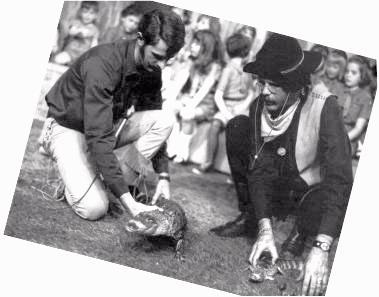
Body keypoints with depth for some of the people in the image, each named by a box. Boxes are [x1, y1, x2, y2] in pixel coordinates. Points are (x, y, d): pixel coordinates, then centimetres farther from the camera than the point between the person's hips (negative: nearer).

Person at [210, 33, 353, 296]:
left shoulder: (324, 107, -29)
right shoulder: (261, 106, -15)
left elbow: (340, 178, -36)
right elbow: (259, 167, -15)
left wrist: (321, 249, -45)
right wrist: (264, 228, -29)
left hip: (315, 191, -5)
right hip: (278, 189, 5)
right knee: (237, 127, -14)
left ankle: (300, 235, -4)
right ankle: (250, 219, 1)